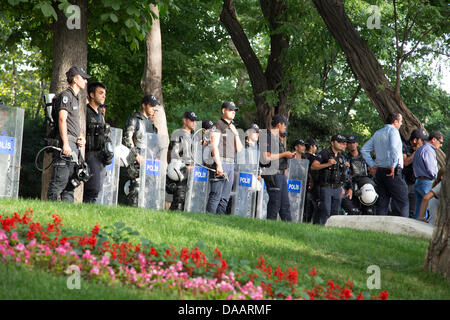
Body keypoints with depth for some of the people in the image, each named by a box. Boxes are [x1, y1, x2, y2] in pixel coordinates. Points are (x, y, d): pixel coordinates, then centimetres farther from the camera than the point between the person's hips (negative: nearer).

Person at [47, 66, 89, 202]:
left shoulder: (75, 98, 24)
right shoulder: (65, 95, -5)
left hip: (74, 145, 10)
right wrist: (65, 143, -22)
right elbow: (62, 119, -15)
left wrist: (82, 138, 11)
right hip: (66, 142, -10)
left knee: (71, 183, 8)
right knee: (60, 181, -13)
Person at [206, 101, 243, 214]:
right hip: (220, 163, -8)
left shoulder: (232, 128, 22)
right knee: (215, 196, -12)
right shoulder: (218, 126, -1)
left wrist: (236, 133, 7)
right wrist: (219, 165, -19)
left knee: (225, 197, 6)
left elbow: (239, 149, 18)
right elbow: (214, 146, -10)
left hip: (231, 165, 8)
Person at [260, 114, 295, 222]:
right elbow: (266, 157, -20)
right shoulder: (268, 137, -10)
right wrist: (284, 154, -13)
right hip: (273, 174, -10)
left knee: (285, 203, 9)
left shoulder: (277, 138, 20)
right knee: (275, 203, -8)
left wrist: (288, 155, 11)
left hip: (281, 174, 10)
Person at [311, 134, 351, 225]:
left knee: (335, 212, 5)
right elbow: (313, 166, -12)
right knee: (325, 211, -12)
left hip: (337, 188, 6)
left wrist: (342, 187, 18)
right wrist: (327, 164, -21)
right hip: (326, 187, -6)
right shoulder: (325, 153, -4)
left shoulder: (341, 157, 17)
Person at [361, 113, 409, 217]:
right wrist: (392, 166, -17)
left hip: (379, 171, 8)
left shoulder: (377, 133, 17)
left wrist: (372, 165, 14)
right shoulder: (392, 130, -7)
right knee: (402, 202, -6)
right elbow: (394, 148, -24)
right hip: (392, 173, -8)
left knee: (382, 202, 9)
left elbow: (364, 150, 19)